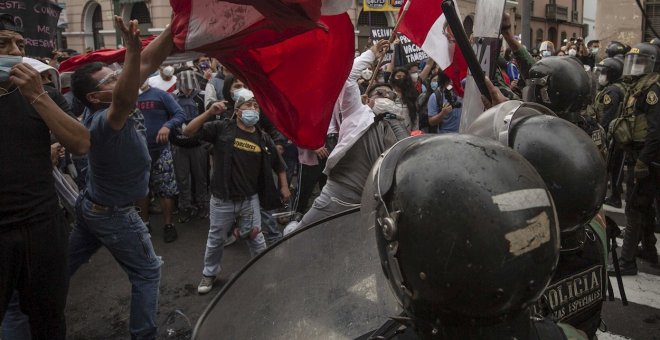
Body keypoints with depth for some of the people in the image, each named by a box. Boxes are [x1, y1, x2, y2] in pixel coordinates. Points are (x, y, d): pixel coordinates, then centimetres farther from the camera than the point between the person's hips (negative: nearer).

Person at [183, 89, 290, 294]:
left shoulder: (263, 139, 2)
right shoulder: (222, 128, -6)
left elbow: (278, 165, 14)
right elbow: (189, 132, -12)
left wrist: (284, 186, 5)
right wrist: (210, 113, -21)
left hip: (250, 200, 1)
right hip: (222, 199, -1)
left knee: (255, 238, 11)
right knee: (216, 239, 15)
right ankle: (209, 273, 36)